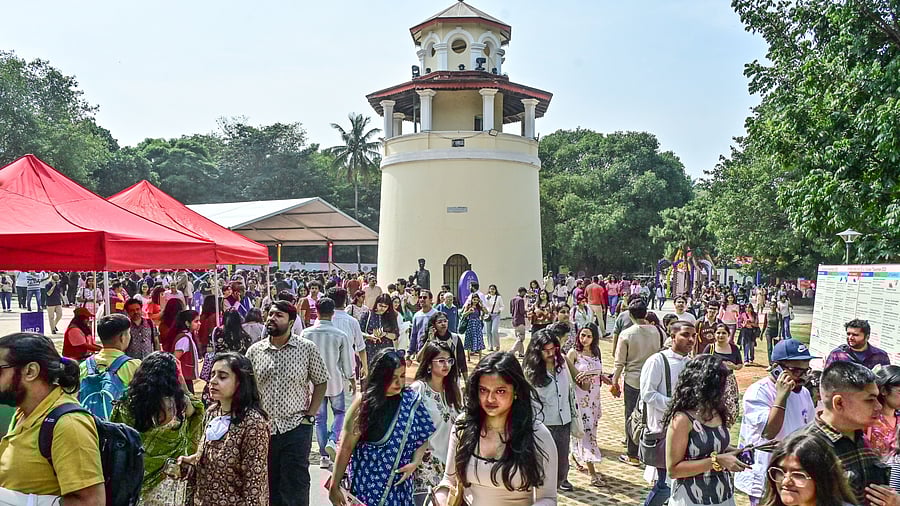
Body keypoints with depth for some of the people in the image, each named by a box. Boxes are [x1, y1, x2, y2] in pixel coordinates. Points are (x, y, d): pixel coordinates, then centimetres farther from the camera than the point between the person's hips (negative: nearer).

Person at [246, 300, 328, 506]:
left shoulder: (307, 348, -5)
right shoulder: (254, 351, 3)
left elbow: (321, 382, 1)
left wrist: (310, 415, -6)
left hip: (296, 428, -3)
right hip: (263, 429, 3)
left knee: (295, 489, 4)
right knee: (268, 487, 15)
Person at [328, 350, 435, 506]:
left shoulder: (412, 400, -3)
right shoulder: (364, 404, -10)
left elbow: (423, 436, 6)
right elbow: (346, 448, -7)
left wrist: (415, 462, -11)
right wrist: (335, 486, -4)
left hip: (399, 484, 2)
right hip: (366, 483, -2)